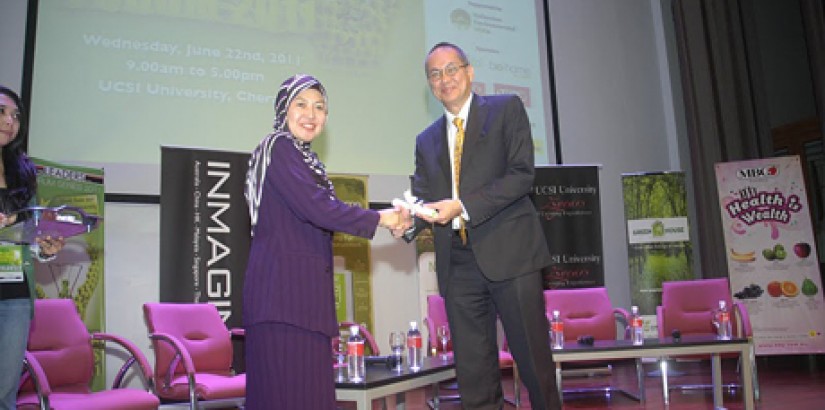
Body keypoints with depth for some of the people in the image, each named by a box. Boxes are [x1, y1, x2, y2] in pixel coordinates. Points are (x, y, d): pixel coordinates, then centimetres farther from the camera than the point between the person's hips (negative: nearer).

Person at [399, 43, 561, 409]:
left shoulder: (506, 109, 5)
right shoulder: (427, 140, 18)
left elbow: (522, 174, -7)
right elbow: (422, 197, 14)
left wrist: (463, 206, -15)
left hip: (507, 253, -4)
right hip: (458, 265, 4)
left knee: (533, 358, 2)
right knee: (473, 373, 8)